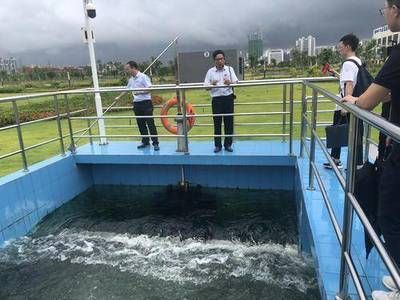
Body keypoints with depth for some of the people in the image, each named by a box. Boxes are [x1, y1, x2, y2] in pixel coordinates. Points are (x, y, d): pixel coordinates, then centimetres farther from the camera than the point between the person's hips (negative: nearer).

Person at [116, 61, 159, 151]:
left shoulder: (143, 77, -8)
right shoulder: (131, 80, 14)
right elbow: (126, 89, 27)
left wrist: (139, 92, -21)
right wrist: (119, 97, 29)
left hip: (146, 103, -7)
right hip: (136, 103, 7)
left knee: (150, 123, -6)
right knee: (141, 124, 9)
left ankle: (155, 143, -1)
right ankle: (145, 142, 19)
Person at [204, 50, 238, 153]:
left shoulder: (229, 69, 7)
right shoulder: (210, 71, 5)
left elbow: (236, 83, 0)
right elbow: (206, 87, 2)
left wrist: (229, 83, -23)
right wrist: (212, 84, -20)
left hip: (228, 98, 1)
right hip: (217, 99, -1)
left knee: (229, 122, 5)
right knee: (217, 123, 3)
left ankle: (228, 144, 16)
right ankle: (217, 145, 14)